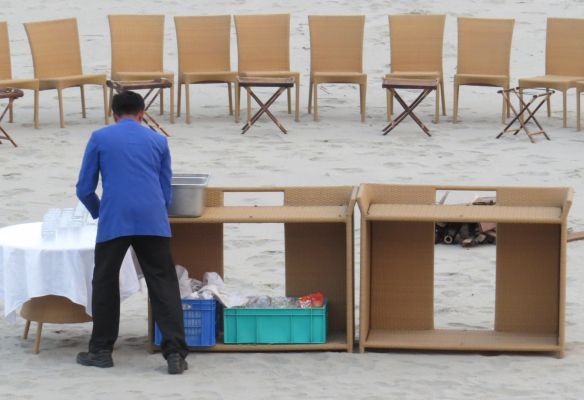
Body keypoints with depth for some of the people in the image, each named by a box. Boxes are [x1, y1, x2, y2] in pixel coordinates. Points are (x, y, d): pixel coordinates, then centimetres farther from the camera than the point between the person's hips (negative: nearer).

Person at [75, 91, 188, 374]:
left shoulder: (100, 138, 13)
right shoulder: (158, 141, 19)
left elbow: (84, 189, 13)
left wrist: (98, 213, 33)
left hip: (113, 222, -1)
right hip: (153, 221, 1)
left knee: (105, 284, 13)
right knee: (163, 284, 3)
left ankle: (101, 350, 18)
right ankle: (175, 352, -6)